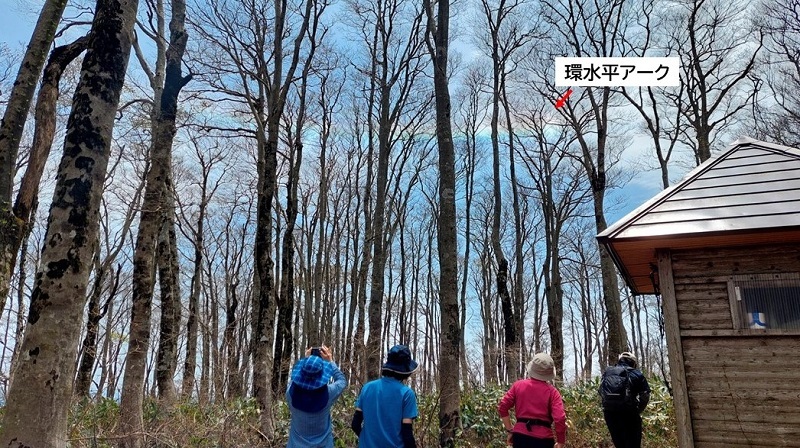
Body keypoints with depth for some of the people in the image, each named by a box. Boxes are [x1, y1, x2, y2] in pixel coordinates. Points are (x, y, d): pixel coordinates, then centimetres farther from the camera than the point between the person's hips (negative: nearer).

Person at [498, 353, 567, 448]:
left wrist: (510, 430, 9)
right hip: (543, 438, -2)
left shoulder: (518, 385, 4)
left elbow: (502, 406, 2)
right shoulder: (552, 391, -4)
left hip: (520, 435, 2)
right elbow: (560, 419, -12)